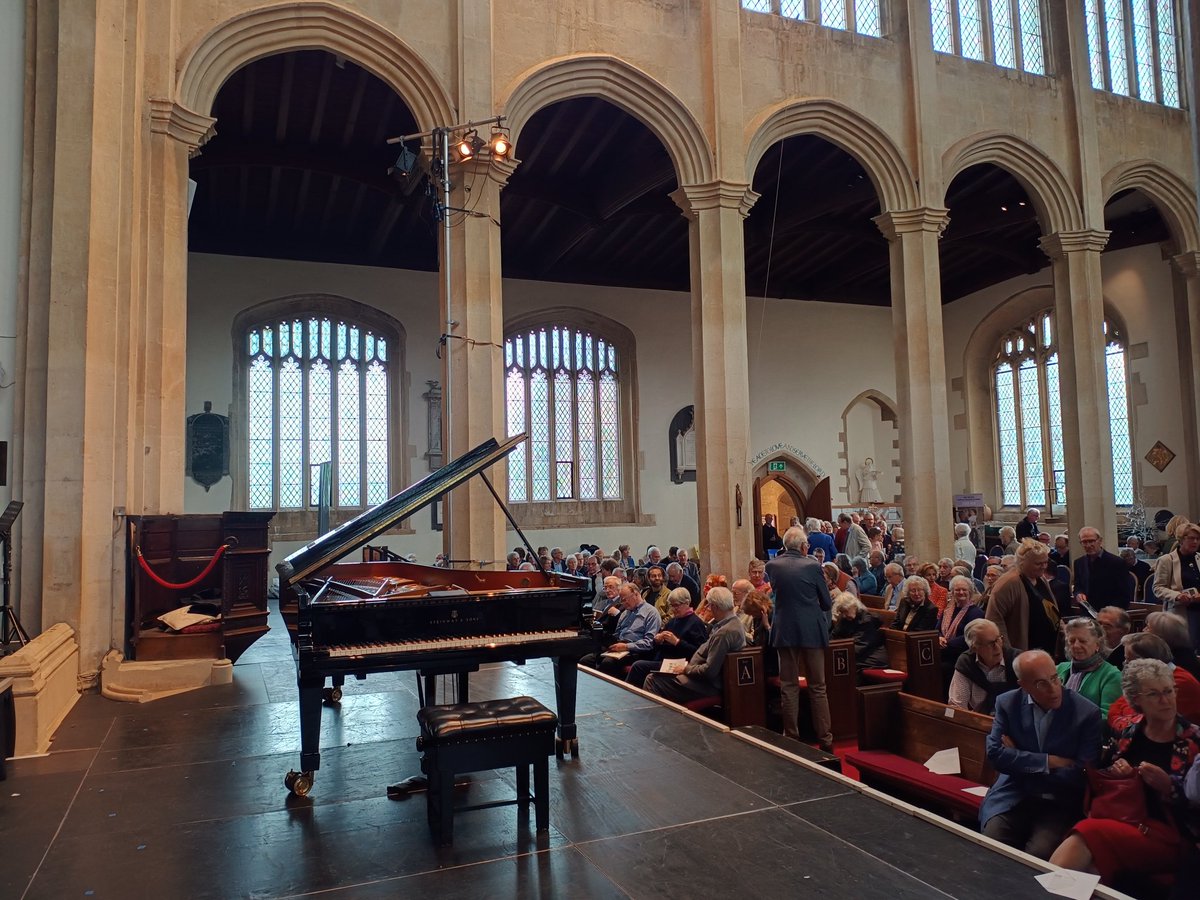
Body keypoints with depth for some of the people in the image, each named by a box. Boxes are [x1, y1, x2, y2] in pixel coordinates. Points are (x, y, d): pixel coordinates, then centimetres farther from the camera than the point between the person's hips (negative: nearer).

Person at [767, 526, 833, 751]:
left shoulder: (772, 565, -3)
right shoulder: (812, 566, -11)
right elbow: (827, 603, -2)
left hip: (784, 631, 2)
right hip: (812, 631, -2)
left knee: (789, 688, 10)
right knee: (818, 688, 8)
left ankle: (791, 738, 14)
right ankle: (825, 740, 11)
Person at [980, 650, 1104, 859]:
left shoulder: (1087, 713, -7)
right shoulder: (1007, 703, 0)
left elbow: (1080, 775, -10)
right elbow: (995, 753, -8)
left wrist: (1019, 760, -8)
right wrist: (1051, 762, -13)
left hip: (1059, 804, -1)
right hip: (1012, 797, 2)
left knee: (1038, 855, -26)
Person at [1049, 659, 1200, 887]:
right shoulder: (1129, 734, 13)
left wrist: (1168, 786, -17)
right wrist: (1114, 772, 0)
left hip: (1169, 835, -4)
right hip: (1122, 822, 4)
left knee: (1088, 833, -33)